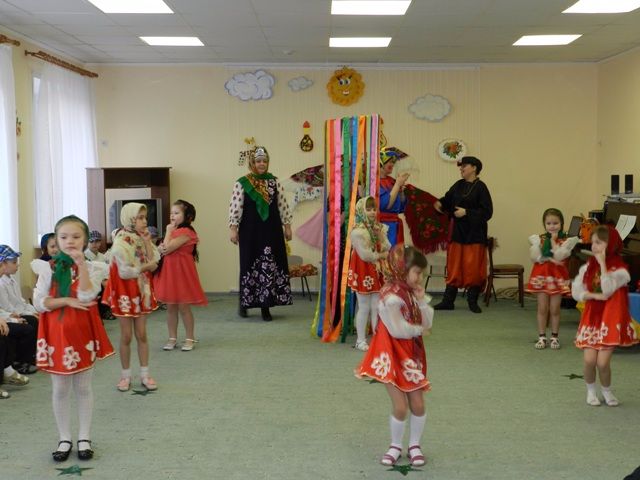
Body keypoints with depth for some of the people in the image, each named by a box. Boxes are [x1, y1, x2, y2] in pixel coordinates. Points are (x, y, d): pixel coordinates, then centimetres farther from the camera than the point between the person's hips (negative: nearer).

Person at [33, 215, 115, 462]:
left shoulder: (92, 268, -5)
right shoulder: (48, 269, -2)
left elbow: (86, 296, -21)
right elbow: (39, 302, -7)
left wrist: (81, 264, -25)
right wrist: (66, 301, -19)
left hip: (83, 332, -1)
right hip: (56, 334, 1)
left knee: (83, 388, 10)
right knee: (60, 390, 9)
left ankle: (84, 438, 21)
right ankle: (64, 439, 22)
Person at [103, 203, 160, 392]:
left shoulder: (141, 239, 4)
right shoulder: (121, 242, -16)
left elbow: (154, 262, -4)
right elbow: (125, 272, -21)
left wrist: (147, 241, -10)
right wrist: (145, 267, -11)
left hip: (142, 291, 6)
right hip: (125, 293, -5)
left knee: (142, 335, 9)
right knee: (126, 336, 3)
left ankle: (145, 374, 15)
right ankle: (126, 376, 15)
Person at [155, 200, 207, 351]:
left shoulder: (186, 232, -15)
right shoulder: (174, 231, 14)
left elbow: (168, 248, -21)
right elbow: (161, 249, 13)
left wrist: (169, 230, -10)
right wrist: (162, 249, -10)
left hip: (182, 272, -8)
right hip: (169, 272, 8)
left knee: (183, 307, 0)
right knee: (170, 307, 11)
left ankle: (190, 338, 12)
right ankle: (172, 338, 19)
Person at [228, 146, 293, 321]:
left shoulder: (274, 182, 8)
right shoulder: (242, 183, -3)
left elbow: (282, 205, 10)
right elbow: (235, 207, -5)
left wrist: (287, 225, 8)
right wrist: (233, 228, -10)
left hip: (271, 231, 3)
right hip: (250, 231, -3)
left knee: (270, 266, 1)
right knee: (250, 265, 4)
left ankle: (265, 307, 8)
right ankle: (244, 302, 21)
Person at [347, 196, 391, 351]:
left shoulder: (379, 228, 8)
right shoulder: (358, 231, -15)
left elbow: (387, 249, 4)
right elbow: (365, 255, -18)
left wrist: (381, 236, -12)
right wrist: (381, 255, -6)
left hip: (377, 271, 6)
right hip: (363, 272, -6)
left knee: (377, 307, 9)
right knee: (364, 308, 0)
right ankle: (361, 340, 10)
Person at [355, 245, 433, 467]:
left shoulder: (413, 293, 4)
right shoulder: (390, 297, -21)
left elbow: (428, 323, 1)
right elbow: (398, 330, -24)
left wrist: (421, 300, -12)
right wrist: (419, 329, -7)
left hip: (412, 355, 7)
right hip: (391, 356, -7)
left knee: (418, 404, 5)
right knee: (400, 405, -6)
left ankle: (414, 445, 24)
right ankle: (396, 445, 18)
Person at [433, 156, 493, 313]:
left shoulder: (480, 187, -8)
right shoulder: (458, 185, 8)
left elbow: (487, 212, -13)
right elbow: (447, 200, 12)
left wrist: (466, 212, -17)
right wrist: (439, 203, -9)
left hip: (474, 234, -5)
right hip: (457, 231, 5)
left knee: (473, 268, 0)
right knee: (454, 266, 7)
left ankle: (473, 302, 12)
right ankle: (448, 301, 10)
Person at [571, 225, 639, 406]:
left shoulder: (619, 270, -9)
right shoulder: (588, 267, 4)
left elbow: (607, 290, -24)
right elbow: (576, 292, 1)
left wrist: (602, 264, -20)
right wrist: (595, 295, -15)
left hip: (611, 321, -3)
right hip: (591, 318, 3)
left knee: (602, 362, -10)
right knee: (589, 360, -9)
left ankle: (607, 391, 19)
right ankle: (591, 390, 18)